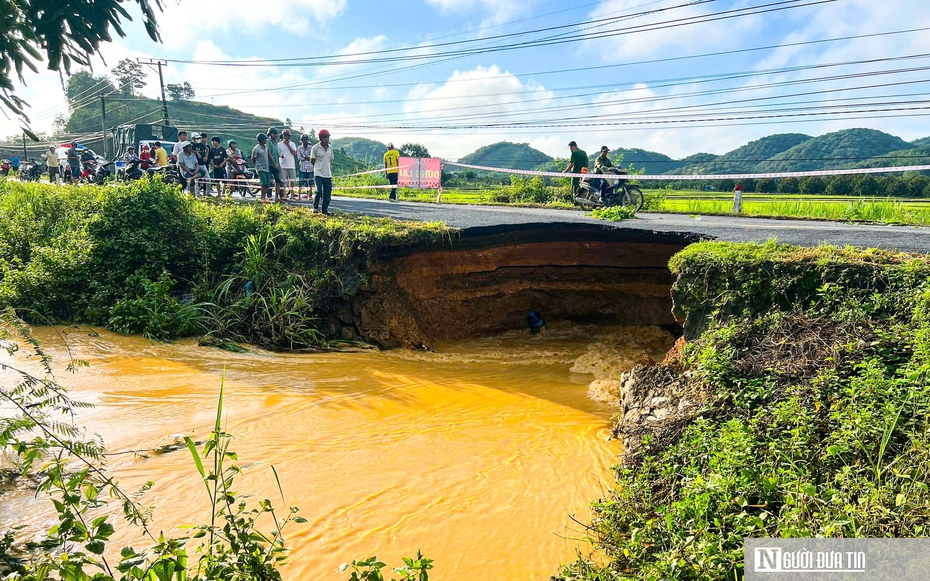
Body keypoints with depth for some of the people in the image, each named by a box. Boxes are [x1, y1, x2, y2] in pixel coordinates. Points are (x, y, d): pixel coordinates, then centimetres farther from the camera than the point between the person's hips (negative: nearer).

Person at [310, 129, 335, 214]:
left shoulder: (330, 148, 10)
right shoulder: (315, 148, -6)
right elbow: (312, 161, 1)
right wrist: (319, 167, 8)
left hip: (328, 175, 5)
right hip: (318, 174, -5)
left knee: (327, 193, 4)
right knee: (319, 191, -16)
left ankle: (325, 209, 17)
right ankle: (315, 207, 5)